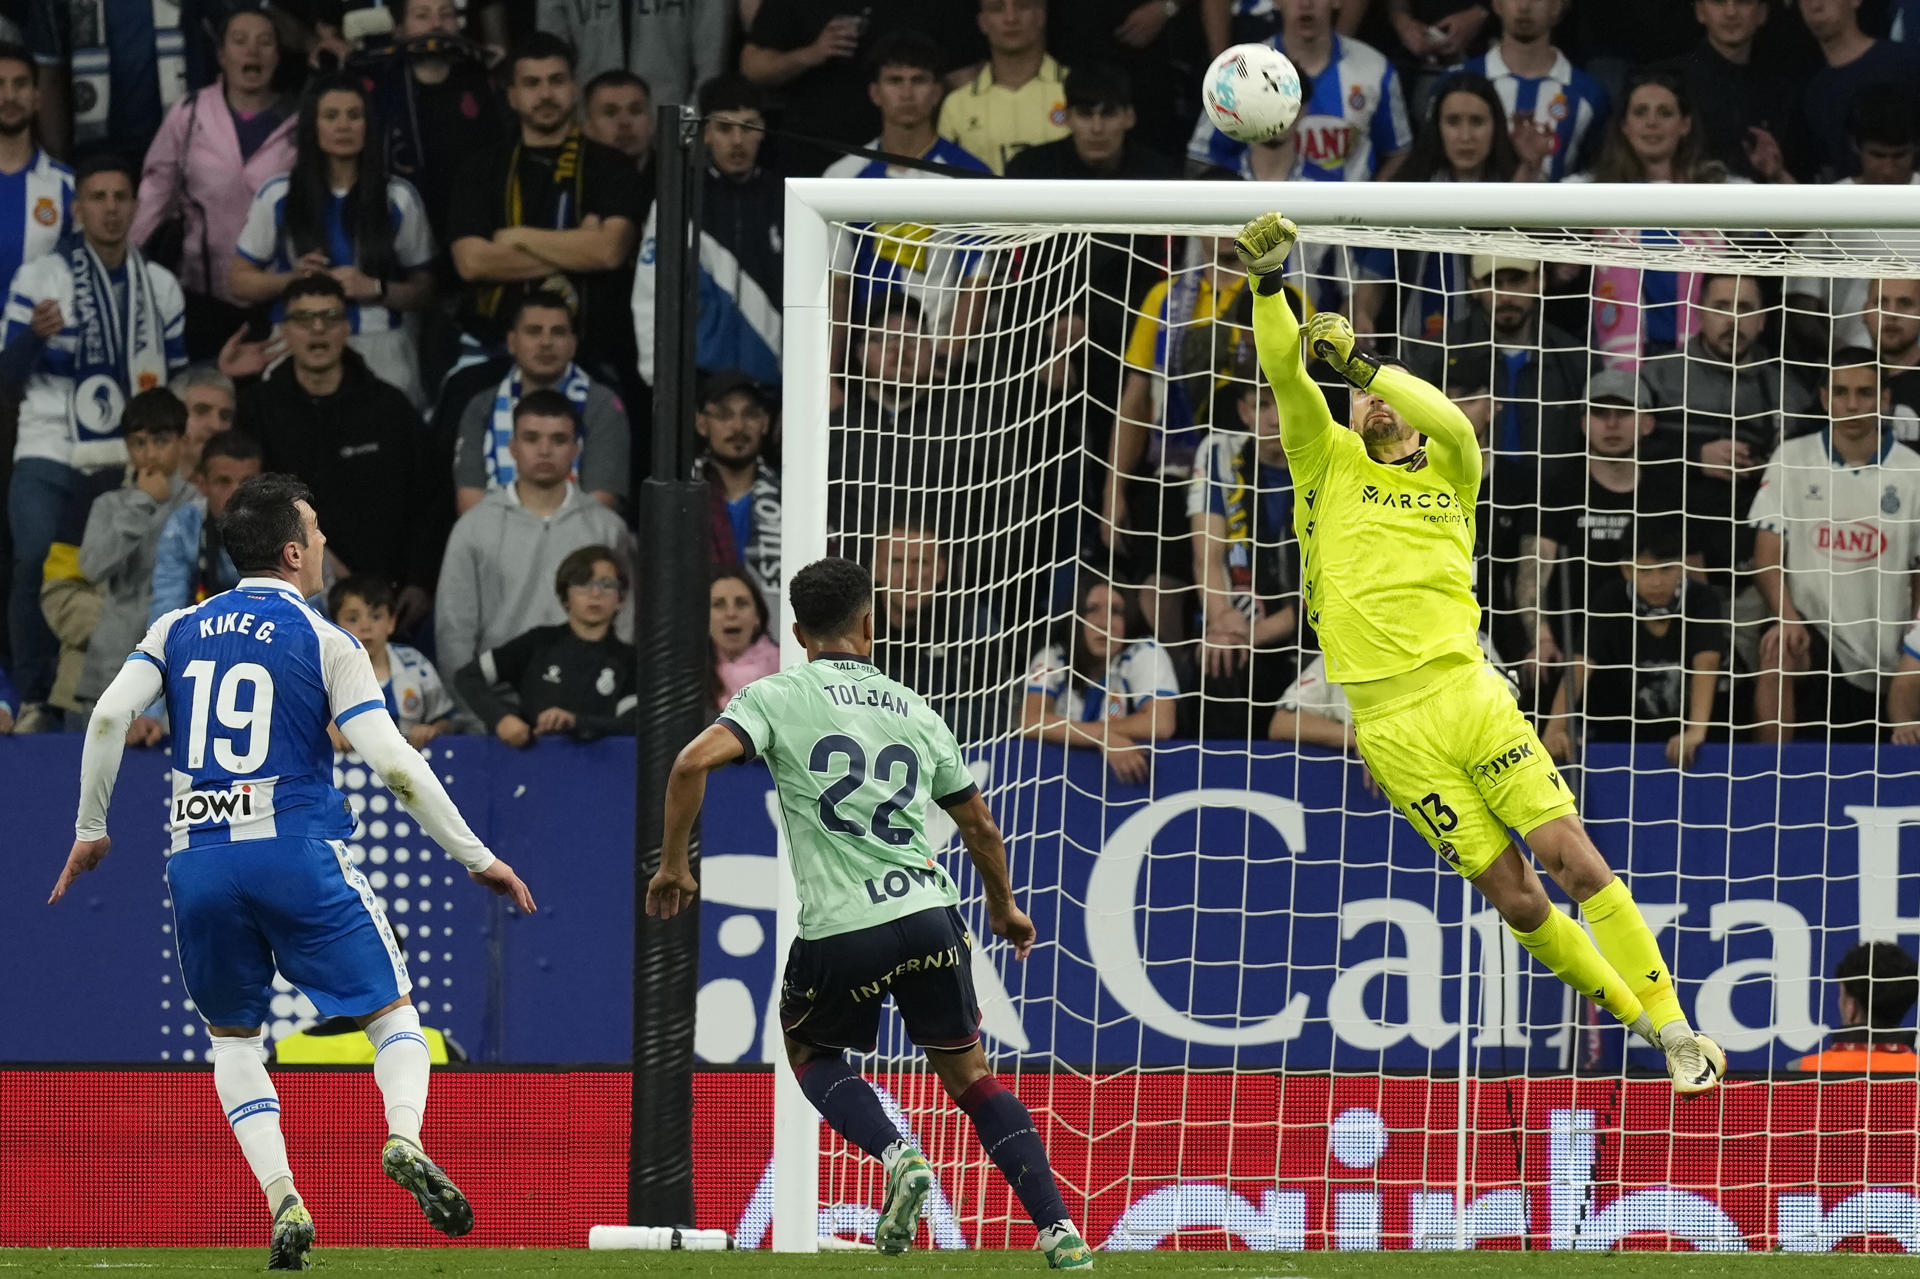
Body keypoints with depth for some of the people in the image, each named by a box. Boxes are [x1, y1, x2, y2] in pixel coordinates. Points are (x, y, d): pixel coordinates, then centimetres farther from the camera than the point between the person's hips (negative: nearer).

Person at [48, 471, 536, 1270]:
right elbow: (393, 764, -6)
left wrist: (90, 830, 9)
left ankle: (281, 1199, -1)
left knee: (233, 1035, 19)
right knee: (393, 1012, 8)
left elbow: (110, 715, -2)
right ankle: (404, 1137, -23)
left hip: (198, 859, 3)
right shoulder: (324, 642, 1)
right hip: (297, 853, -3)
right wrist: (476, 859, 0)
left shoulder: (180, 630, 11)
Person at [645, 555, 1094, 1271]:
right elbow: (979, 825, 25)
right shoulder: (913, 713, 17)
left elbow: (696, 762, -12)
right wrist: (1004, 907, 42)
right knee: (968, 1073, 16)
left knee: (808, 1051, 25)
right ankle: (1059, 1231, 4)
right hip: (929, 914, 3)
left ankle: (896, 1157, -2)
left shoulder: (777, 697, 5)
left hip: (840, 931, -3)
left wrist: (672, 865, 1)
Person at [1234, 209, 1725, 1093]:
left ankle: (1672, 1025, -4)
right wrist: (1266, 279, -14)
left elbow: (1452, 424, -8)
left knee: (1571, 855, -8)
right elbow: (1284, 373, 0)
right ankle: (1630, 1014, 11)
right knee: (1513, 897, -3)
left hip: (1466, 690, 1)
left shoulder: (1449, 472, 14)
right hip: (1389, 725, -1)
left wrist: (1360, 360, -15)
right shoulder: (1329, 463, 13)